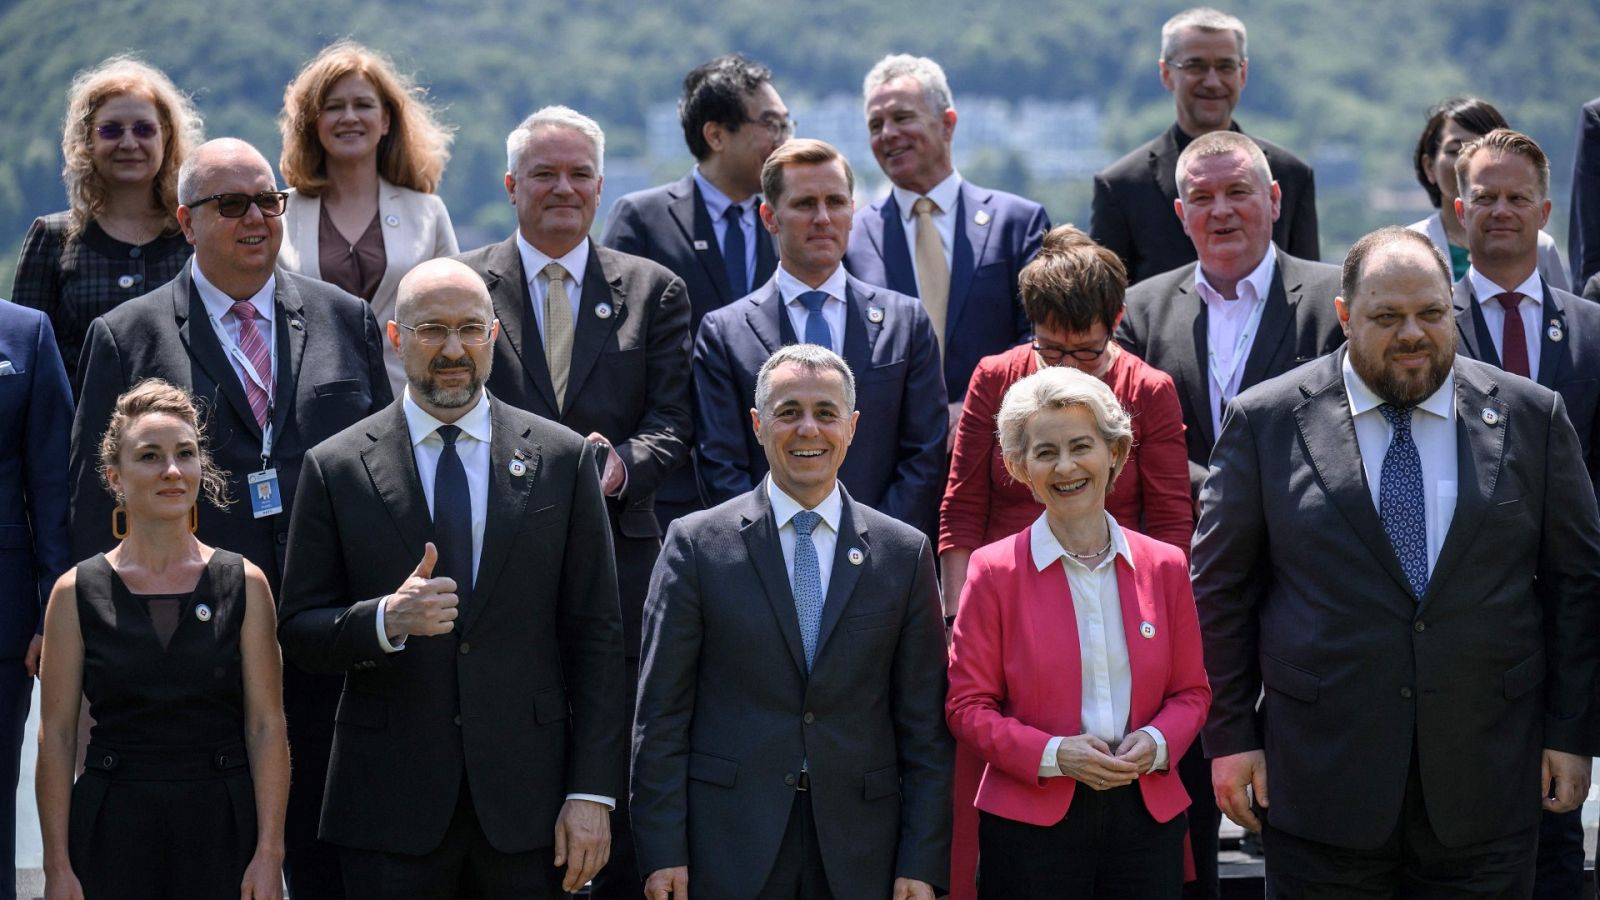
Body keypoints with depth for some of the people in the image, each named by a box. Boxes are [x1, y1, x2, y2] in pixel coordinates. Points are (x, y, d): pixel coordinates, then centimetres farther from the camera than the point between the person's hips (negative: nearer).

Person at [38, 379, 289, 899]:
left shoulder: (244, 585, 2)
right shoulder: (78, 593, 1)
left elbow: (267, 726, -1)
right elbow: (55, 735, 0)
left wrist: (269, 853, -8)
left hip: (223, 825, 0)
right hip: (113, 835, 0)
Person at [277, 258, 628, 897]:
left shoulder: (563, 460, 5)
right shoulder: (336, 468, 4)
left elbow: (595, 636, 4)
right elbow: (299, 630, 3)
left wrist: (591, 793, -3)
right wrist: (387, 620, -18)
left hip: (526, 799, 1)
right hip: (390, 804, 0)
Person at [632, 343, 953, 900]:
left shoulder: (905, 554, 6)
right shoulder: (696, 544, 2)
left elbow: (925, 725, 5)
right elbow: (661, 714, 0)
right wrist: (662, 854, -6)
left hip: (858, 855, 1)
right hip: (730, 853, -1)